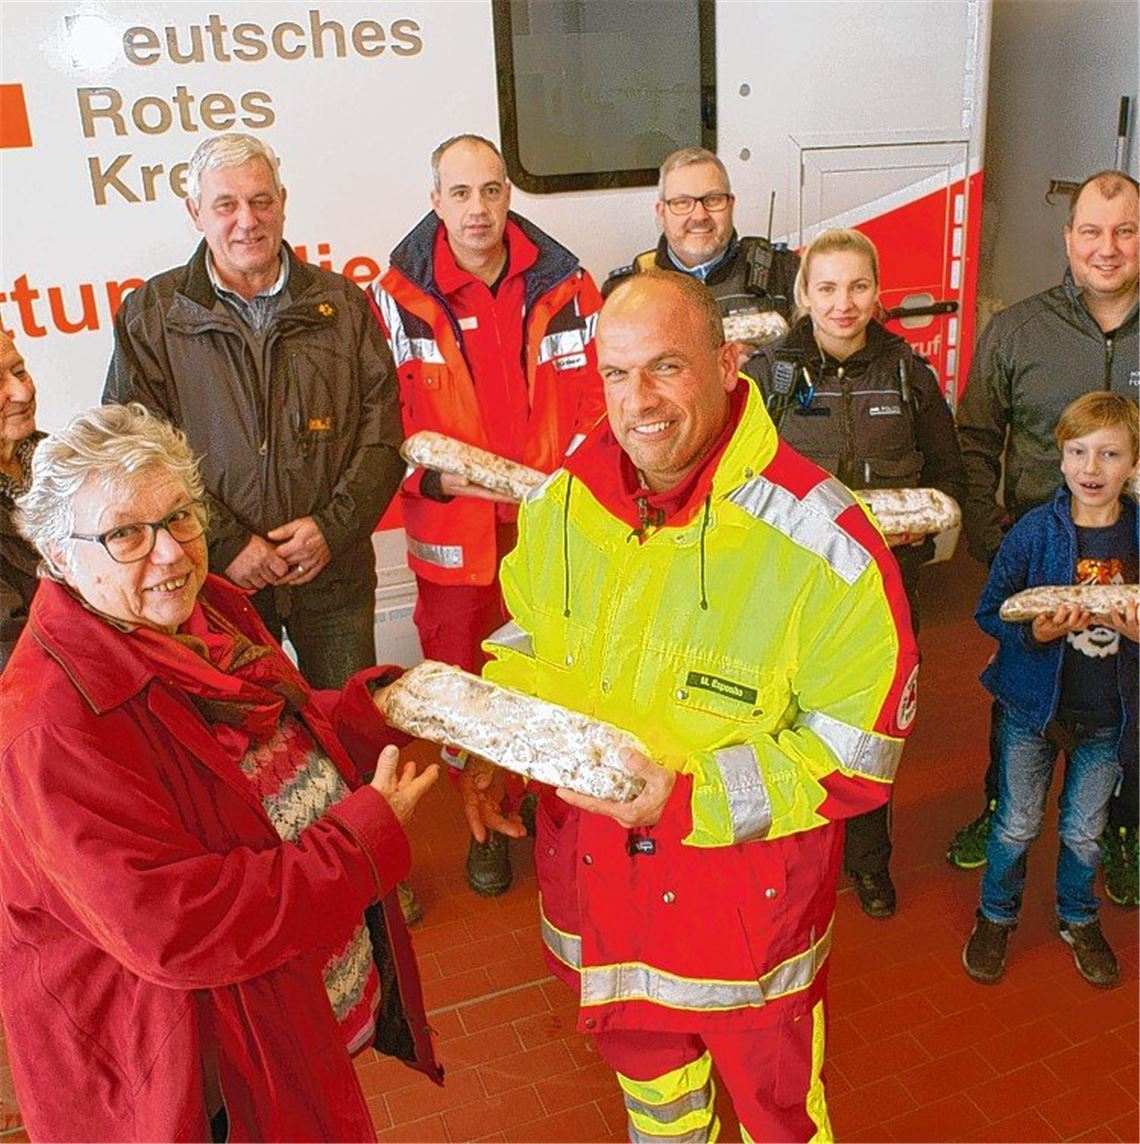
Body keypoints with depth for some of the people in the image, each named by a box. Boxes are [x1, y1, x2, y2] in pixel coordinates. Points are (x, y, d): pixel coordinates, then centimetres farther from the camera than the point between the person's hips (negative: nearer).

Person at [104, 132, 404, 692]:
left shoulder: (342, 304, 4)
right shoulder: (149, 315, 0)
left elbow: (382, 432, 1)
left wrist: (333, 527, -11)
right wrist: (226, 543, -13)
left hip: (334, 571, 1)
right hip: (214, 578, -1)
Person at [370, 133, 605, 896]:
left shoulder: (565, 284, 0)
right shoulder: (399, 297, -5)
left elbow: (597, 395, 3)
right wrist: (439, 474, -19)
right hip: (454, 535, -1)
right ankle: (487, 824, 35)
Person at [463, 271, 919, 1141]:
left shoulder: (823, 545, -24)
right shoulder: (561, 501, -8)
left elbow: (856, 759, -19)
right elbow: (529, 637, 8)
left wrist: (692, 792, -28)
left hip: (746, 888, -4)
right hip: (596, 871, 5)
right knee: (639, 1053, 31)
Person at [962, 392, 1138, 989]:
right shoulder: (1034, 531, -12)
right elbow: (990, 611, -7)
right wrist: (1034, 632, -25)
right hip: (1033, 702, -2)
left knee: (1084, 829, 17)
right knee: (1017, 824, 12)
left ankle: (1078, 918, 43)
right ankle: (995, 917, 34)